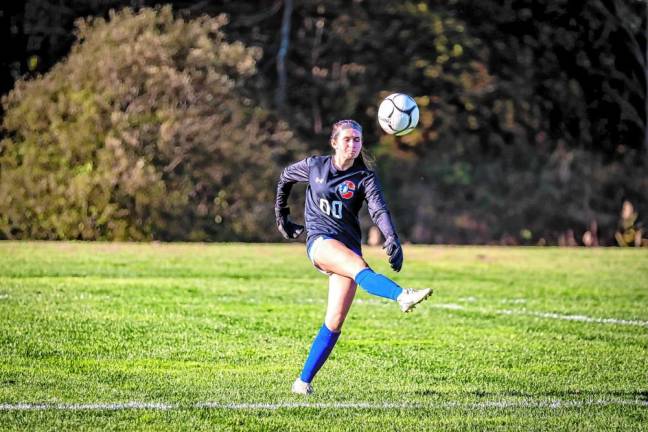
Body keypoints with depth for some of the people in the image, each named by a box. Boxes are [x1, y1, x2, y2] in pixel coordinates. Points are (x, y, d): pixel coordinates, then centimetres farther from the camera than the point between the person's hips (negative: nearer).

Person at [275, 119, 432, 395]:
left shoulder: (365, 178, 4)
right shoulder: (314, 166, 8)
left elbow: (379, 210, -13)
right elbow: (285, 178, 27)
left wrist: (391, 238, -30)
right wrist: (281, 216, 29)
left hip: (348, 245, 2)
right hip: (320, 241, -2)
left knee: (335, 321, -7)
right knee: (359, 266, -35)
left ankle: (304, 381, 1)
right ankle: (402, 297, -63)